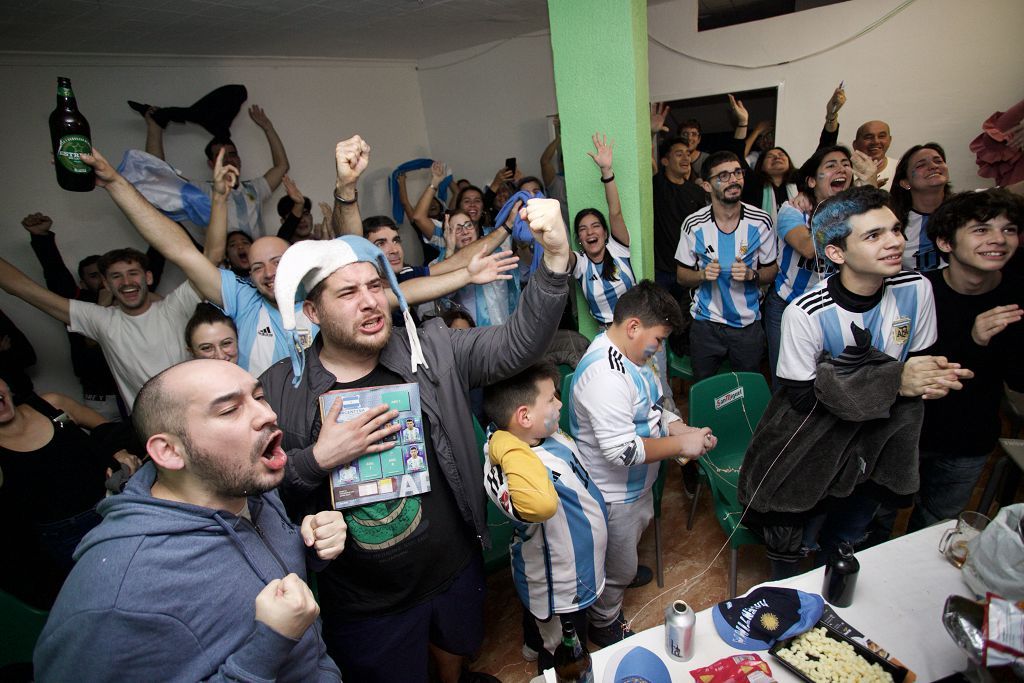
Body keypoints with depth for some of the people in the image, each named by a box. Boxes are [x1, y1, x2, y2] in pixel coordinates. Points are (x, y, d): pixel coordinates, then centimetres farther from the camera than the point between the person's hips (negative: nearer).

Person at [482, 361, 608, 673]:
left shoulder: (548, 434, -14)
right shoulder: (507, 471, -42)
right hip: (560, 594, -8)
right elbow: (540, 504, -66)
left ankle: (536, 644, 67)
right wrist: (506, 446, -54)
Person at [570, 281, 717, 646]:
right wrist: (680, 445, -26)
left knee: (628, 548, 32)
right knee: (617, 568, 15)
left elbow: (650, 407, 11)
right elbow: (620, 451, -35)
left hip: (636, 483, 9)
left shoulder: (630, 354, -1)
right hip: (614, 494, -9)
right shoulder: (604, 374, -34)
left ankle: (624, 571, 58)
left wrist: (682, 429, -7)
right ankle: (604, 624, 39)